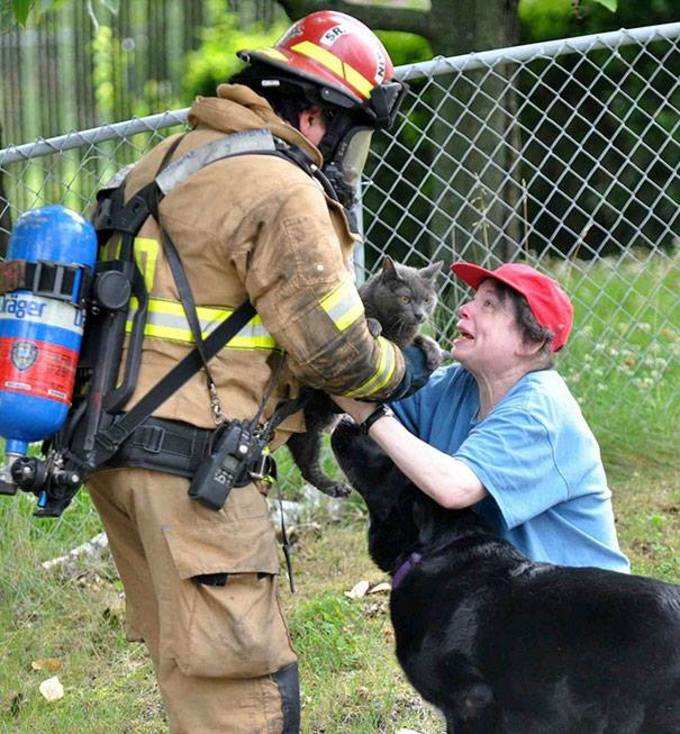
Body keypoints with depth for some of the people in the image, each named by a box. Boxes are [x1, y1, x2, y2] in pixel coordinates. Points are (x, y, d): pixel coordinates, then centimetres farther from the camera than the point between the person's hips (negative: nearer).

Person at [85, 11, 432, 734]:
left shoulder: (170, 158, 17)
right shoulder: (283, 193, -12)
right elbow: (331, 348, -11)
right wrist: (402, 369, 10)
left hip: (107, 443, 10)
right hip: (188, 459, -10)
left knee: (189, 660, 18)